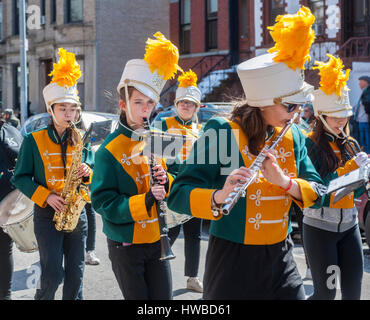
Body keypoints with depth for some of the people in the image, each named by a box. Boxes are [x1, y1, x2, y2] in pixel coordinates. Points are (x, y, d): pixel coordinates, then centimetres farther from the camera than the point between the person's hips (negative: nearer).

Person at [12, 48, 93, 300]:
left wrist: (86, 173, -10)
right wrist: (46, 196, -15)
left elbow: (92, 172, 14)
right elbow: (21, 178, -3)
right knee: (53, 274, -7)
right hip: (47, 213, -3)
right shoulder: (34, 141, -3)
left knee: (75, 273, 5)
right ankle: (42, 298, 21)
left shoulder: (81, 140, 7)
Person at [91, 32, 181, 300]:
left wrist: (165, 181, -11)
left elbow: (175, 190, 13)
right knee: (138, 297, 3)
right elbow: (103, 202, -18)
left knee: (163, 297, 7)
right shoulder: (109, 151, -13)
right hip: (126, 245, -5)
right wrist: (145, 200, -29)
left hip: (156, 239, 5)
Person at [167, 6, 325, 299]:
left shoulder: (293, 137, 3)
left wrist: (284, 181, -21)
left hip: (280, 256, 5)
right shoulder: (221, 133, -14)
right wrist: (219, 196, -39)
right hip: (233, 258, -5)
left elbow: (317, 193, 0)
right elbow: (178, 195, -19)